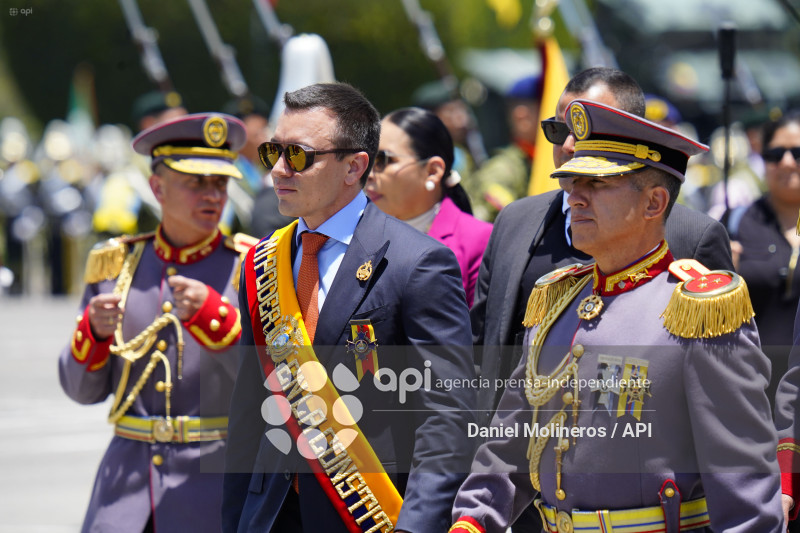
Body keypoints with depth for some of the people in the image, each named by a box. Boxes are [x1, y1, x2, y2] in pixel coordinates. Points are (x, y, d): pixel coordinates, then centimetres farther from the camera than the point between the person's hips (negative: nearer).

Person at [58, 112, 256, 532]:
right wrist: (94, 330, -9)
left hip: (218, 479, -3)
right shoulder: (116, 264, 9)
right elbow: (83, 389, 11)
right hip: (127, 483, 3)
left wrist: (209, 312, -23)